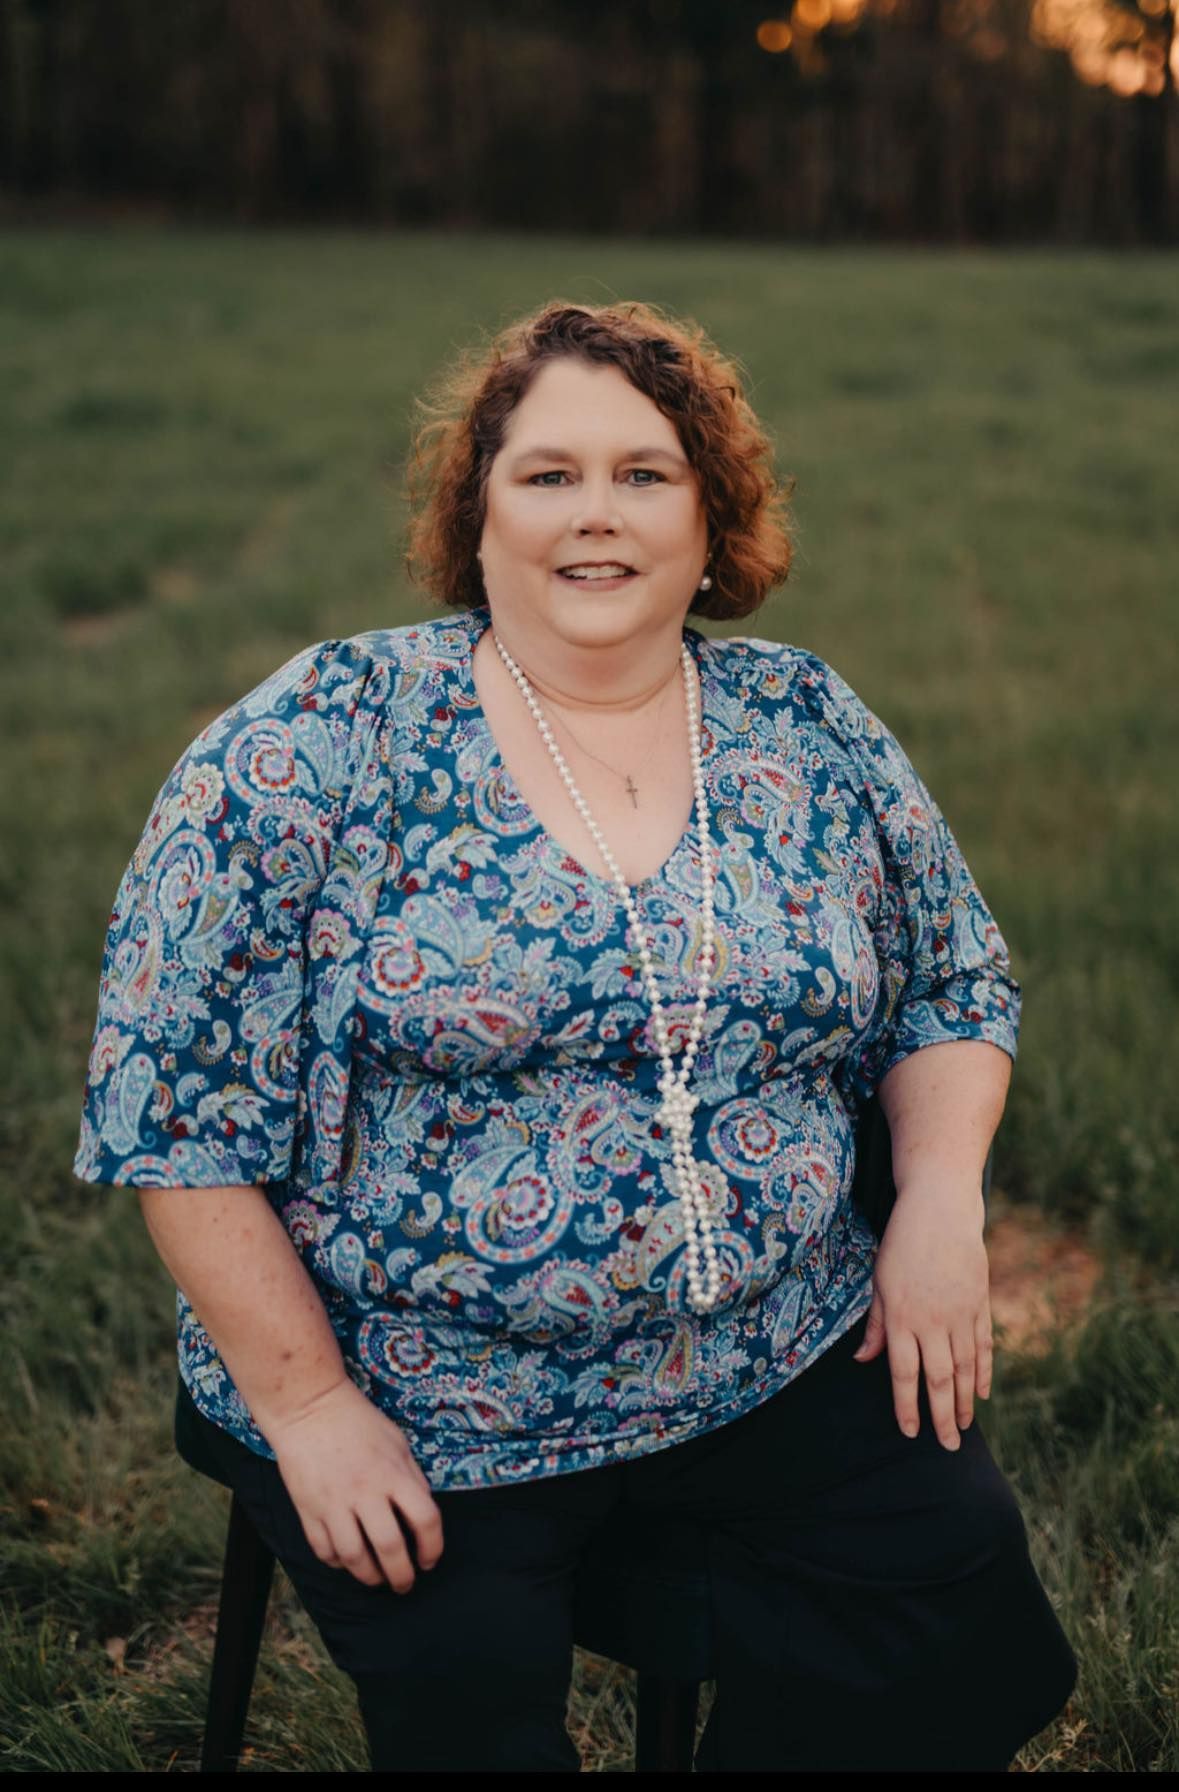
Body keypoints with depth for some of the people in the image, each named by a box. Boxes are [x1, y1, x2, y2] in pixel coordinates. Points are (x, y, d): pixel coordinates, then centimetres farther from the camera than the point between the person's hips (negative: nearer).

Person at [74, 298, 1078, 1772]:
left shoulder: (811, 730, 4)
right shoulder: (322, 746, -9)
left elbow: (955, 985, 15)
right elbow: (179, 1100, -10)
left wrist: (940, 1198, -4)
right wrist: (305, 1403, -13)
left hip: (780, 1361, 3)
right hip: (424, 1413, -3)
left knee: (963, 1612, -12)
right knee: (471, 1697, -18)